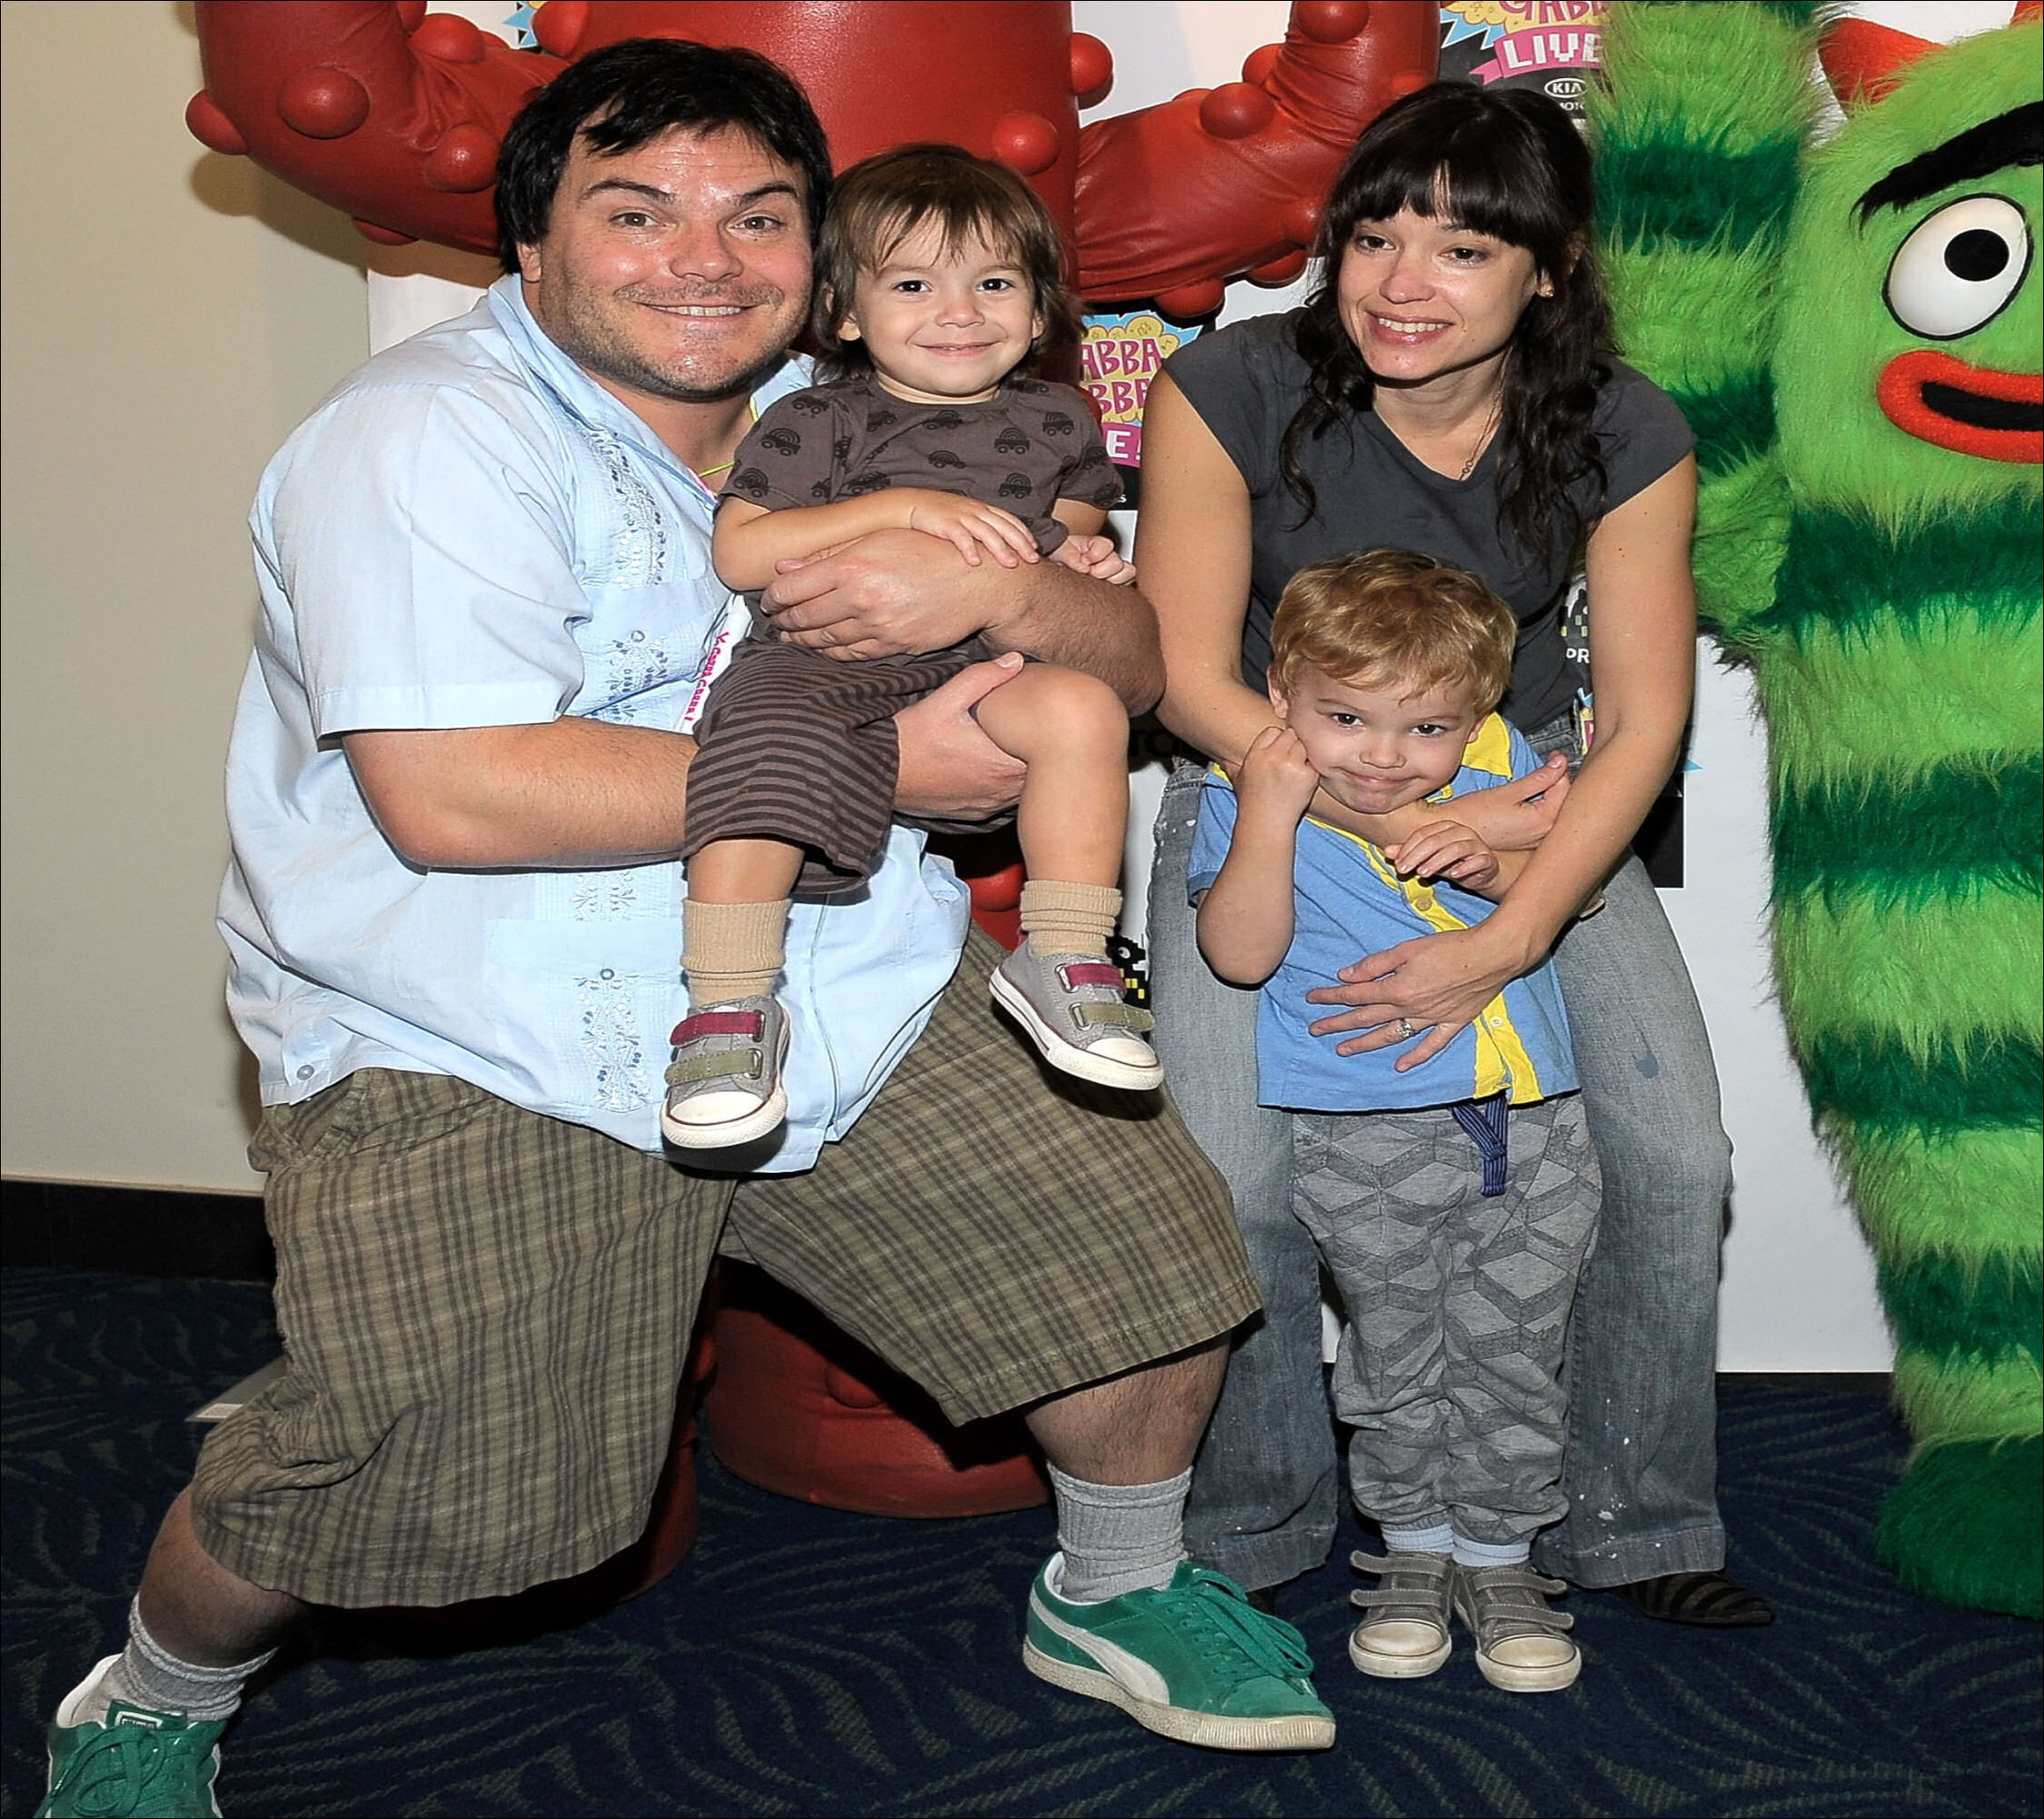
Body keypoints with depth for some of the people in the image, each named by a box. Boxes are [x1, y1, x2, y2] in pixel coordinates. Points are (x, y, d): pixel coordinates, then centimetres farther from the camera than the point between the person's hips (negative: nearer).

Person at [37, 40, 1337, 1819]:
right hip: (480, 1055, -6)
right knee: (399, 1472, -15)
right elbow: (448, 794, -26)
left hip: (859, 998, 6)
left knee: (1150, 1247, 4)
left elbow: (1134, 659, 8)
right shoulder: (430, 437, -12)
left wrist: (993, 587, -19)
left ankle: (1119, 1597, 35)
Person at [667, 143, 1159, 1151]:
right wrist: (903, 507, -11)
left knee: (1082, 704, -29)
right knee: (763, 742, -35)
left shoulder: (1054, 423, 18)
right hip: (820, 661, -2)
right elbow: (739, 552, -5)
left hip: (987, 664, 3)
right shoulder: (816, 420, 5)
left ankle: (1063, 959, -16)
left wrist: (1078, 563, 6)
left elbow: (1071, 527, 33)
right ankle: (730, 1007, -25)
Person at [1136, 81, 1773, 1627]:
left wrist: (1507, 939, -27)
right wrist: (1410, 821, -26)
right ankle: (1252, 1538, 12)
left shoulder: (1626, 437, -14)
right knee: (1234, 1182, -16)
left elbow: (1643, 717, -14)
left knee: (1675, 1156, -8)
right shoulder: (1232, 390, -19)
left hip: (1532, 800, 2)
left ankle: (1632, 1527, 16)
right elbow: (1187, 675, -17)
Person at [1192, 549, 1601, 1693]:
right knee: (1395, 1355, 10)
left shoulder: (1496, 764, 1)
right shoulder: (1249, 800, -6)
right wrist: (1270, 814, -24)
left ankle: (1499, 1554, 27)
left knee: (1512, 1352, 10)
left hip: (1532, 1123, 2)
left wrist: (1496, 867, -15)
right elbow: (1241, 953, -15)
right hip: (1372, 1138, -2)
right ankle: (1412, 1547, 30)